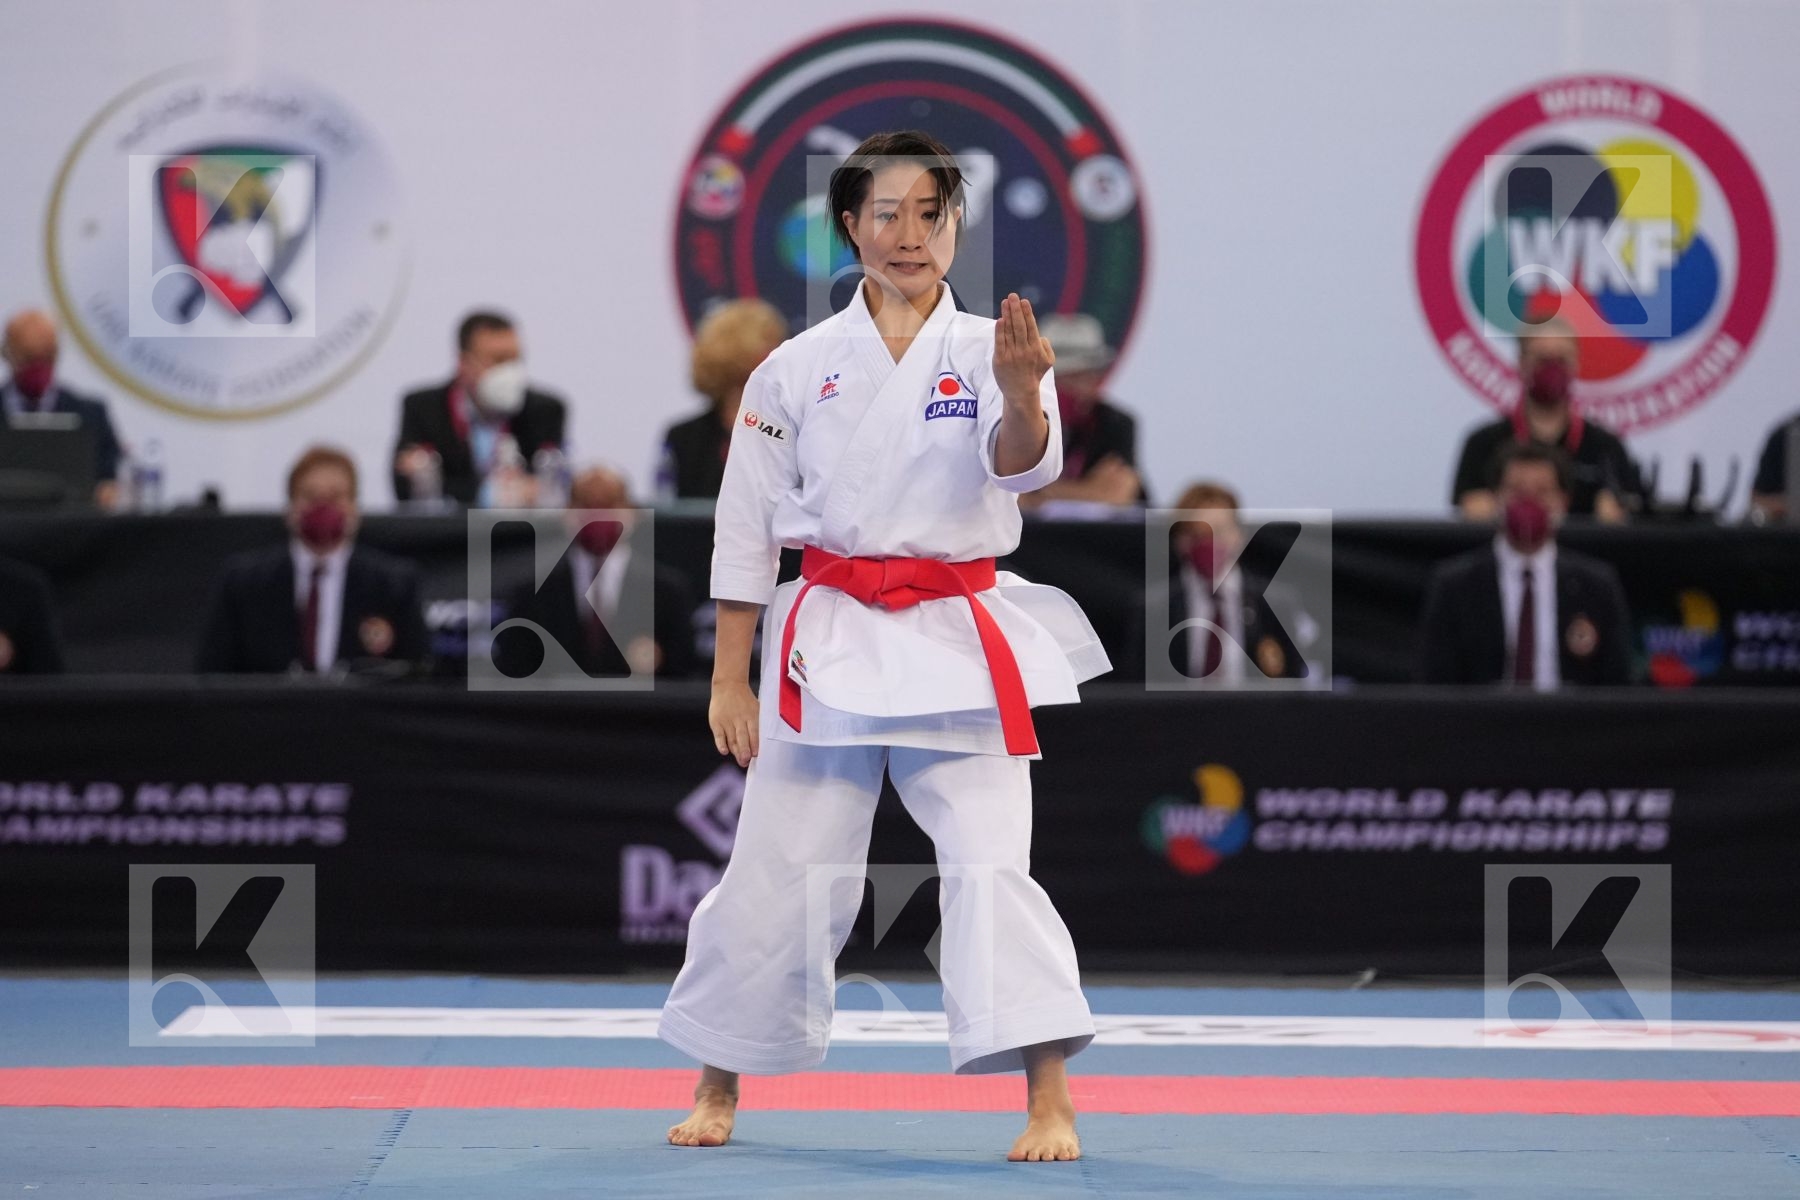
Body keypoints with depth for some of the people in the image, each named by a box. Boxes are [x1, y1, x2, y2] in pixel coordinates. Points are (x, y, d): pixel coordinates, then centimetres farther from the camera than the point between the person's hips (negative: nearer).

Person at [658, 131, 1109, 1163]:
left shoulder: (989, 351, 0)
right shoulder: (797, 370, 4)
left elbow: (1023, 462, -20)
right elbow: (745, 532, 8)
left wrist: (1021, 394, -42)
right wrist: (730, 681, 7)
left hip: (957, 645, -1)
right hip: (828, 642, 2)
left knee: (992, 865, -13)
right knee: (778, 873, 7)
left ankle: (1050, 1105, -13)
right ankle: (718, 1088, 26)